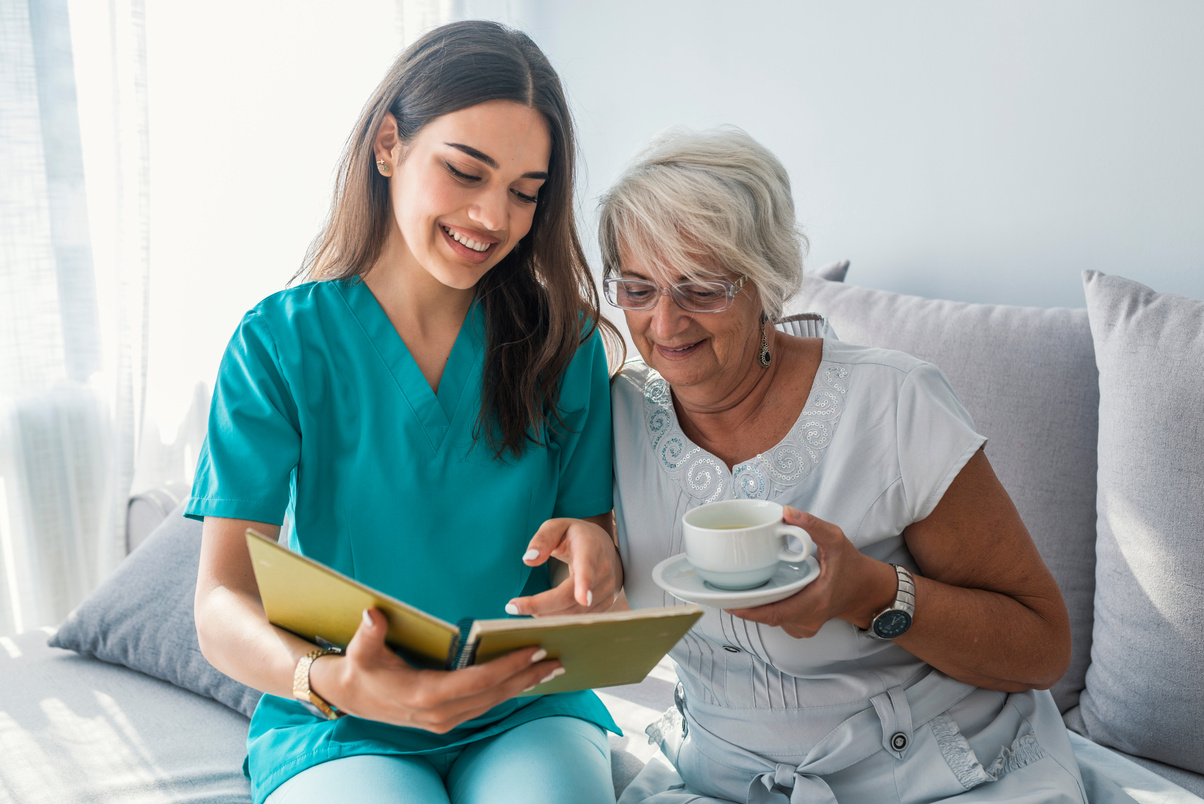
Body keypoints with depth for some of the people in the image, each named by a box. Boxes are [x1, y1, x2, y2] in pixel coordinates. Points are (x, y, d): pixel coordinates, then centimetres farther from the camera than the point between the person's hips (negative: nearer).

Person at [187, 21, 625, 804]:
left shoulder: (564, 344, 2)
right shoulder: (280, 342, -6)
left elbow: (602, 540, 2)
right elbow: (221, 605, -11)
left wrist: (598, 554, -23)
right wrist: (331, 680, -32)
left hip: (525, 710, 1)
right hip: (340, 730, -1)